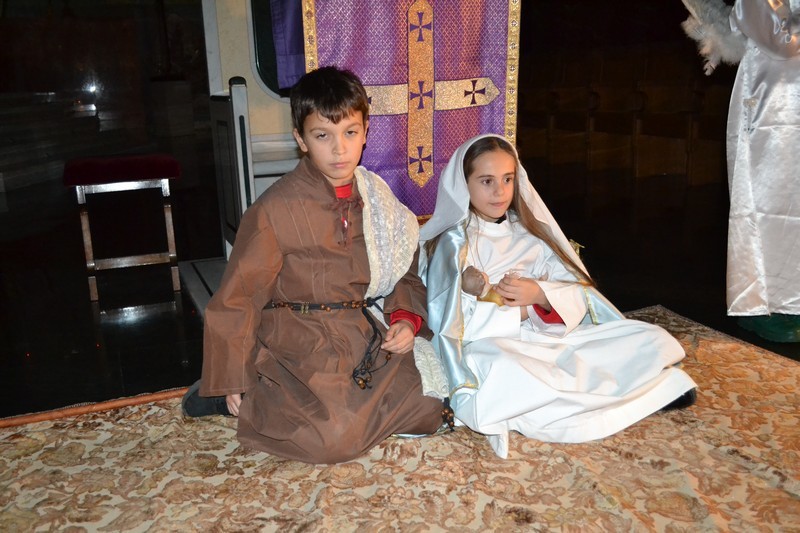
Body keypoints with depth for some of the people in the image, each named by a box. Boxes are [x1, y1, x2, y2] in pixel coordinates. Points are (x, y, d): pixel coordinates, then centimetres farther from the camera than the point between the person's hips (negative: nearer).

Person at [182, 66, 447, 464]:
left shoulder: (376, 199, 4)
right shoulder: (275, 210, -13)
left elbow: (405, 271, 15)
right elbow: (236, 299, -7)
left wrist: (406, 318, -5)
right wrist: (233, 382, -4)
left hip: (366, 337, 6)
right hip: (302, 348, -6)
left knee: (430, 411, -3)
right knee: (333, 439, -23)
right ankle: (254, 397, 2)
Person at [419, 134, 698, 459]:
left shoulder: (528, 233, 13)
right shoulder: (455, 243, -1)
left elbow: (580, 295, 5)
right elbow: (454, 323, -12)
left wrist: (539, 294, -16)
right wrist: (524, 310, -9)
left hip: (554, 336, 4)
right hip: (495, 349, -4)